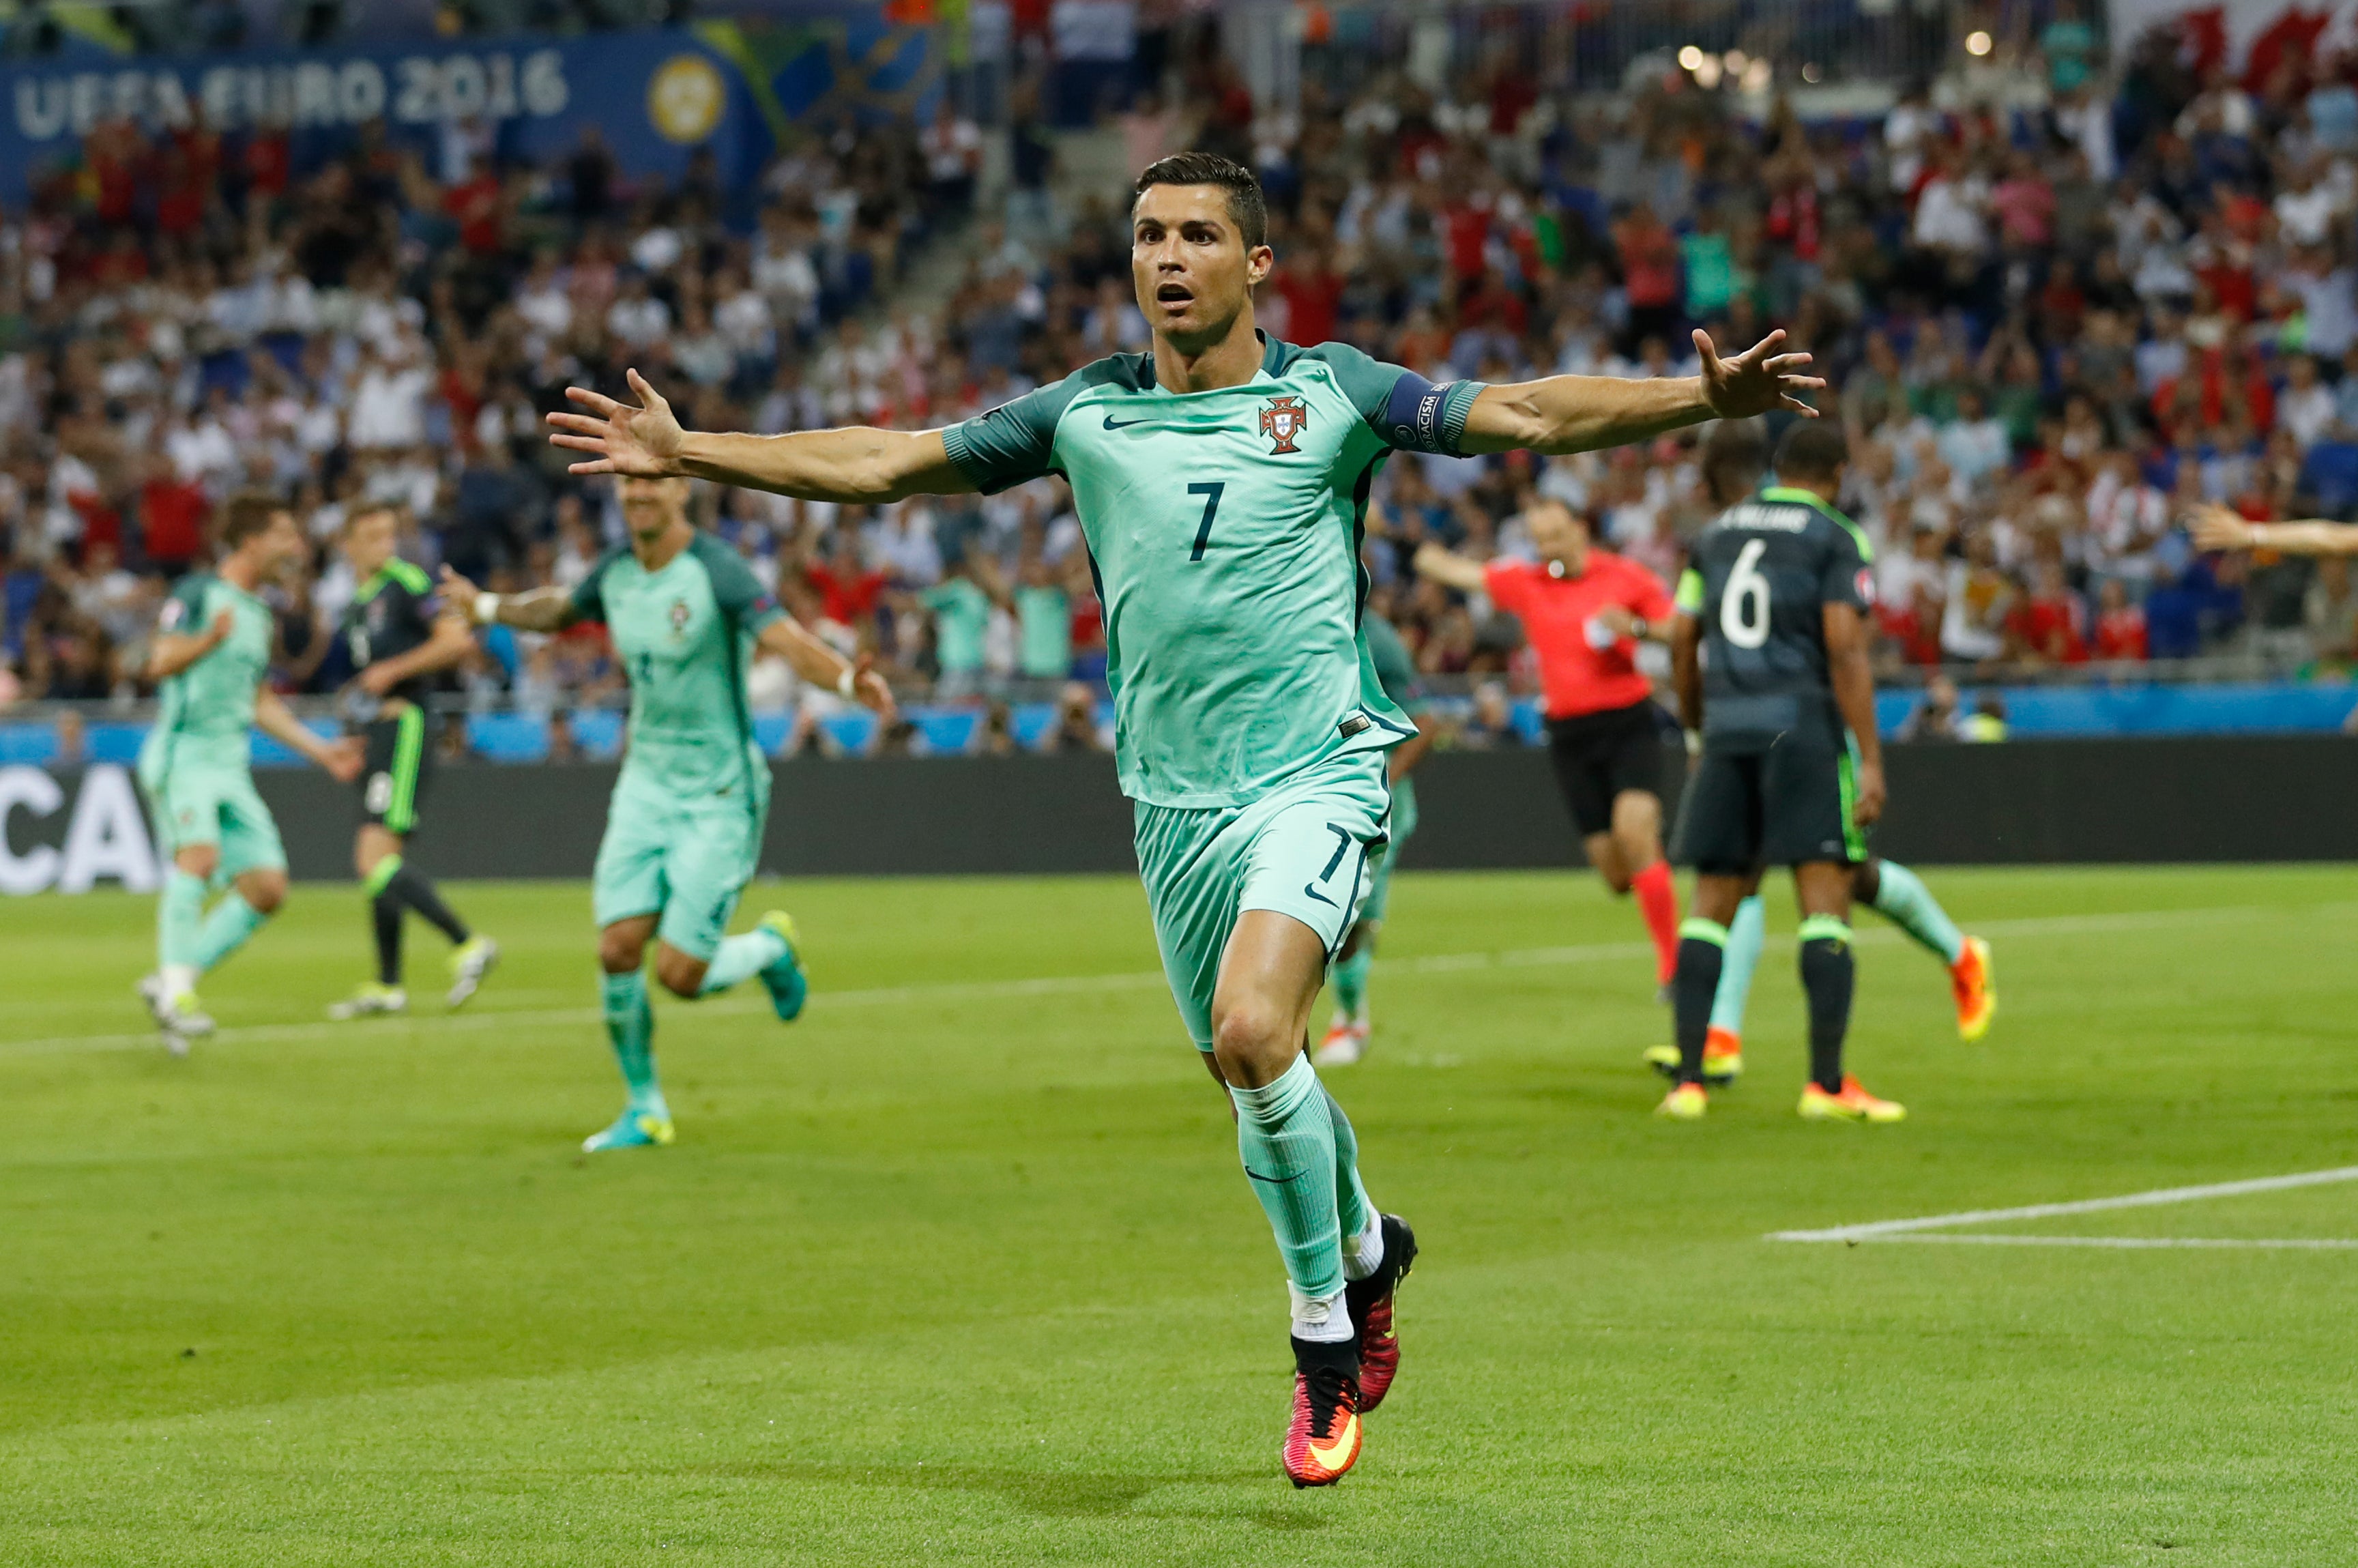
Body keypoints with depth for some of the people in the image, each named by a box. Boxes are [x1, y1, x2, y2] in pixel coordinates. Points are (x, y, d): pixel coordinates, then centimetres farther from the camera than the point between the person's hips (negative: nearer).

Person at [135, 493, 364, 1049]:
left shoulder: (258, 613, 21)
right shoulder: (198, 593, -3)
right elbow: (160, 663, -15)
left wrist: (320, 750, 28)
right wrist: (210, 639, -33)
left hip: (231, 767, 8)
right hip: (182, 752, -8)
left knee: (267, 889, -1)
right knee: (200, 853, -31)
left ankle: (170, 983, 6)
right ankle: (176, 989, -29)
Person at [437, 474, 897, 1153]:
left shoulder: (719, 572, -17)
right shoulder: (615, 572, 3)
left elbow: (791, 641, -31)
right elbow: (561, 610, 27)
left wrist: (849, 679, -49)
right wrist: (487, 607, 28)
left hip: (721, 798, -6)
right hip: (646, 786, 6)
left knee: (679, 975, -9)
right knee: (619, 949, -7)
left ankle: (771, 947, 25)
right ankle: (645, 1109, 12)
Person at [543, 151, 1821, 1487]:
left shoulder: (1330, 393, 0)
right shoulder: (1086, 413, 7)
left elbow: (1527, 414, -5)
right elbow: (883, 462, 12)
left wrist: (1701, 397, -18)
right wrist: (687, 452, 8)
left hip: (1318, 773, -4)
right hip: (1174, 799, 4)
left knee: (1252, 1033, -25)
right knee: (1254, 1075, 11)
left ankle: (1325, 1332, -7)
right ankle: (1365, 1245, 43)